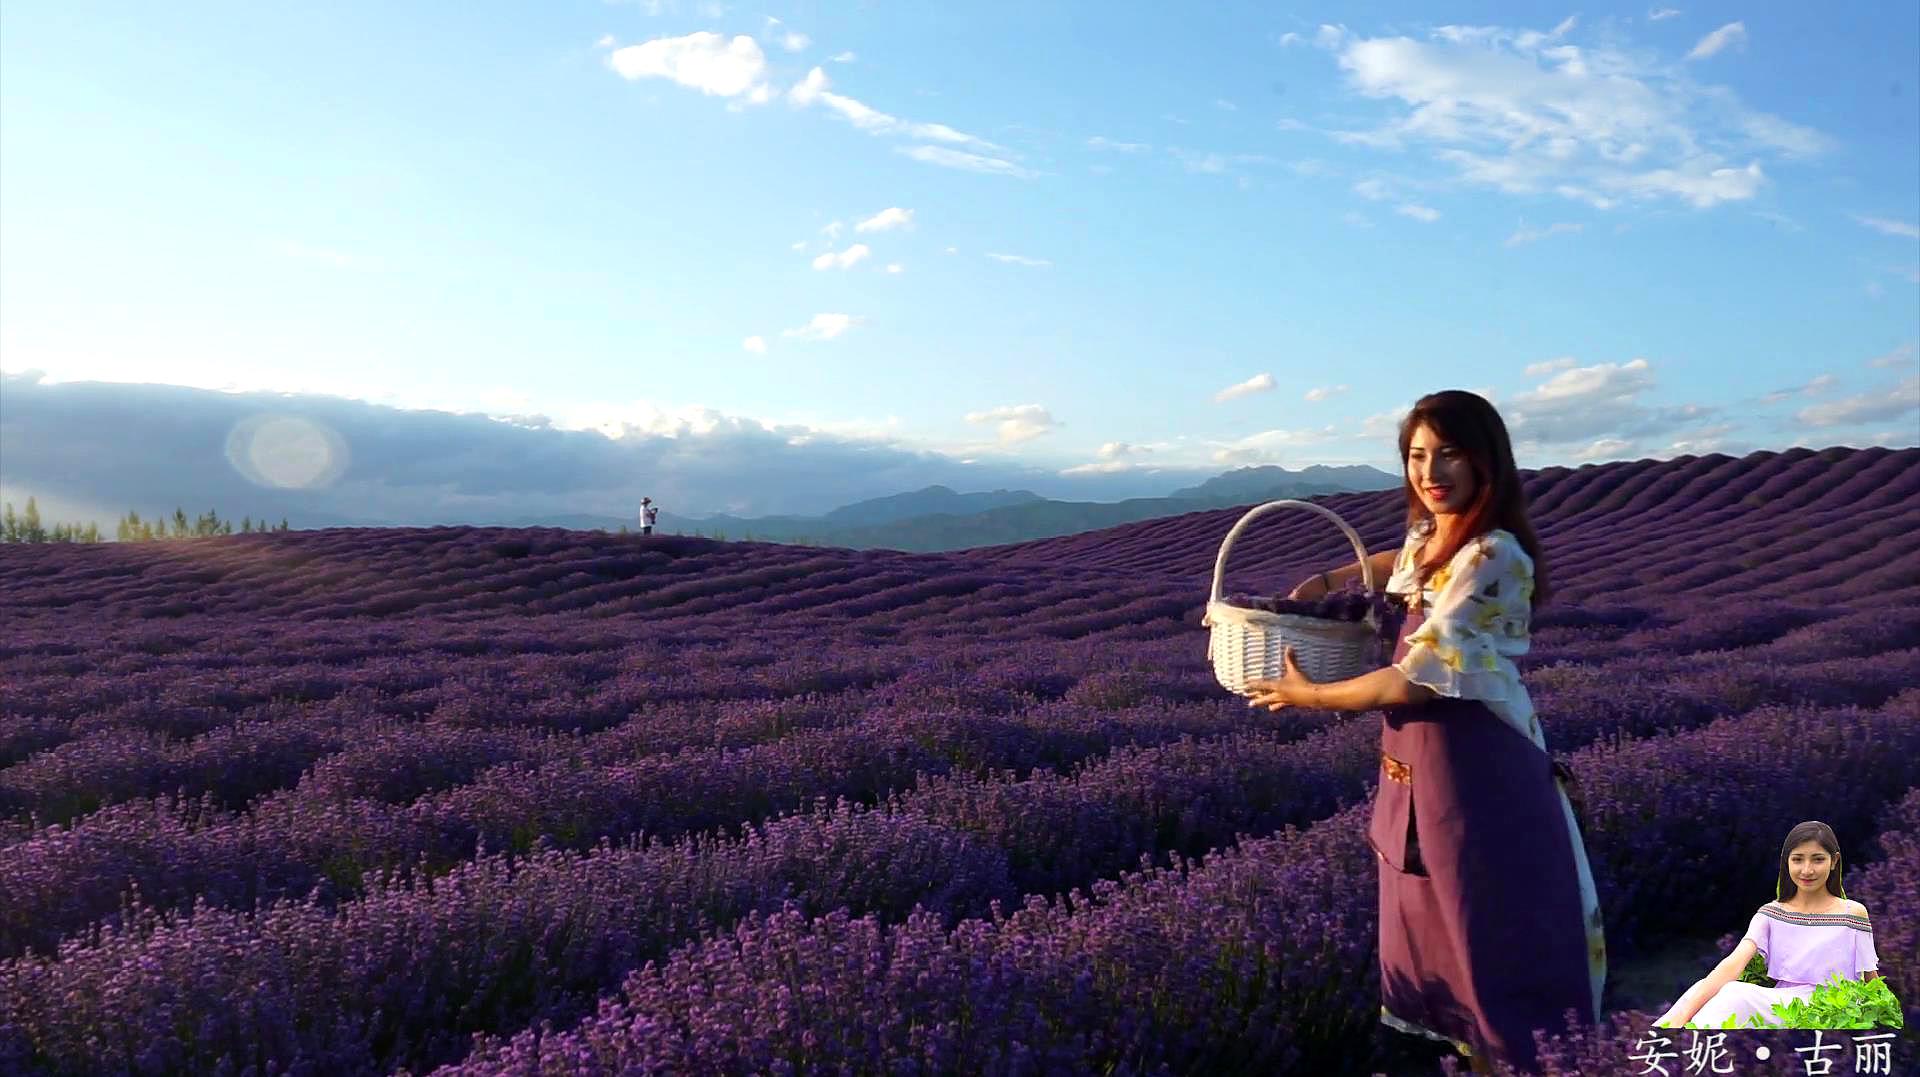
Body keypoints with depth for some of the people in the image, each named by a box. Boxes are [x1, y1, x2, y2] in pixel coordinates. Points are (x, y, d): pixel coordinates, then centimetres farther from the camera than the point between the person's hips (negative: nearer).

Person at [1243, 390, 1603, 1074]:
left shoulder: (1492, 557, -20)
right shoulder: (1428, 536, 7)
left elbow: (1418, 681, -23)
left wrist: (1307, 696, -10)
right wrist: (1327, 580, 20)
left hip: (1476, 768, -9)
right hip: (1417, 764, 9)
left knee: (1494, 942, 2)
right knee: (1432, 931, 16)